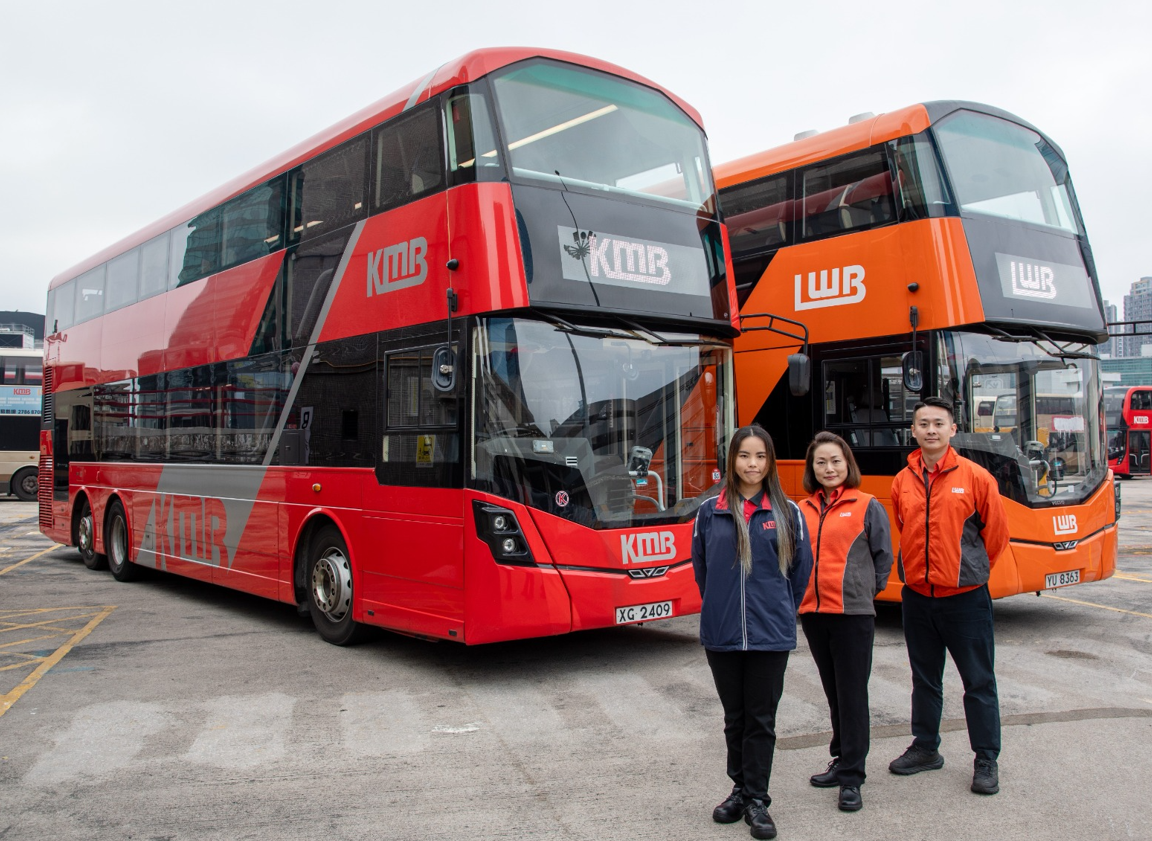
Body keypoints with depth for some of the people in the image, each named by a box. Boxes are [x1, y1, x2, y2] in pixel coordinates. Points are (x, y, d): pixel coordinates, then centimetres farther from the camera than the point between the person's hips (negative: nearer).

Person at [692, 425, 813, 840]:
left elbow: (802, 566, 6)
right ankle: (740, 789, 29)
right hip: (721, 635, 1)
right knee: (734, 717, 14)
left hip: (770, 635, -1)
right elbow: (700, 567, 11)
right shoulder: (710, 511, 2)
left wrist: (781, 609, 9)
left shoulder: (787, 511, 0)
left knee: (761, 720, 6)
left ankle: (757, 800, 17)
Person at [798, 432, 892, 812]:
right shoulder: (803, 510, 9)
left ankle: (852, 778, 6)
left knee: (852, 694, -1)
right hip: (812, 613, 5)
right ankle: (843, 760, 29)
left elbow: (883, 558, 2)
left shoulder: (867, 506, -2)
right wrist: (802, 592, 7)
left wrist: (864, 591, 1)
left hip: (853, 614, -4)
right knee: (834, 693, 16)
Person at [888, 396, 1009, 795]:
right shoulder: (902, 482, 2)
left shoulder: (976, 477, -8)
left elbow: (996, 534, 1)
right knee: (925, 680, 16)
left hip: (965, 597, -4)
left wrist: (968, 570, 8)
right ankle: (925, 748, 30)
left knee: (978, 682, 5)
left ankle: (986, 760, 18)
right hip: (917, 597, 4)